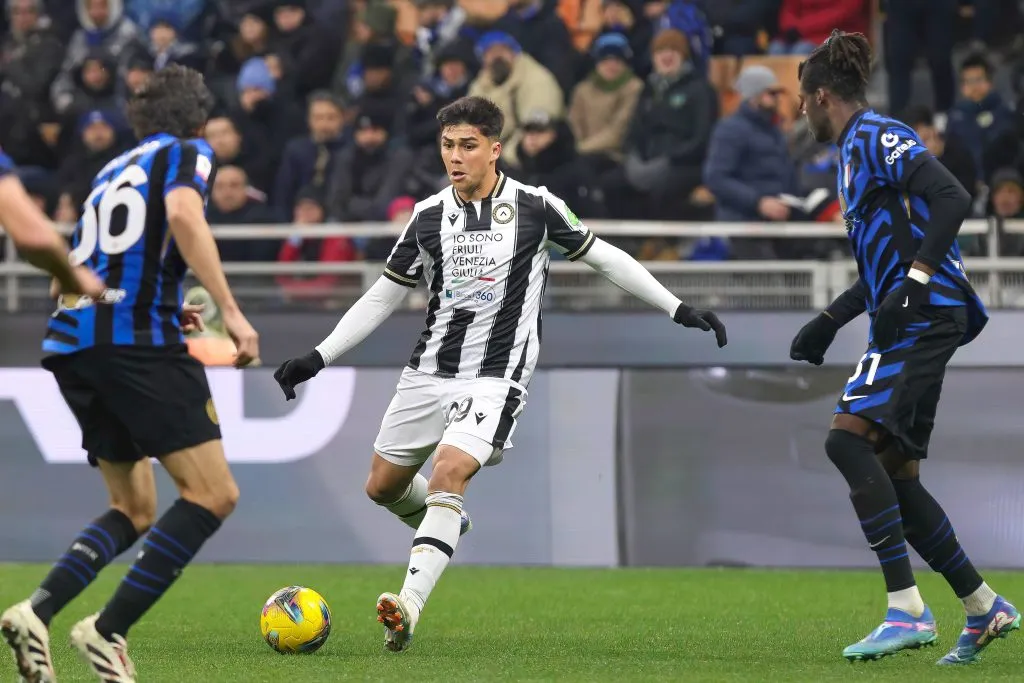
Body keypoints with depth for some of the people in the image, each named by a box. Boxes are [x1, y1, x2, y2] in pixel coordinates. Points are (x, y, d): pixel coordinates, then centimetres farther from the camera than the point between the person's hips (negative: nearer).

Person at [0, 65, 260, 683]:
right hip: (139, 340, -8)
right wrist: (230, 311, -19)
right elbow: (184, 217, -16)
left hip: (72, 345, 8)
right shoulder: (187, 154, 6)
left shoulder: (114, 171, 27)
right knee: (212, 494, -6)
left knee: (134, 511, 14)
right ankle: (108, 631, -15)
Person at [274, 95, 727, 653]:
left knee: (448, 474, -25)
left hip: (495, 376, -5)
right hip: (429, 370, 5)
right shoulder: (428, 216, 4)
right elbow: (383, 297, 13)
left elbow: (602, 257, 7)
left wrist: (678, 309, 6)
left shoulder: (535, 207, -5)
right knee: (382, 486, 11)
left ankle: (409, 607, -33)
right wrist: (317, 359, 9)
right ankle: (444, 525, 45)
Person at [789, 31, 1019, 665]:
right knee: (894, 475, 8)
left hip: (926, 312, -10)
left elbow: (954, 198, -20)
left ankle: (908, 609, -25)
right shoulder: (855, 150, 24)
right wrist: (829, 322, 27)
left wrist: (911, 286, -26)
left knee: (848, 439, -20)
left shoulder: (877, 135, -6)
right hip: (911, 321, 10)